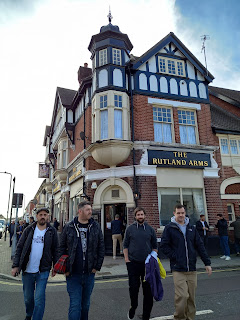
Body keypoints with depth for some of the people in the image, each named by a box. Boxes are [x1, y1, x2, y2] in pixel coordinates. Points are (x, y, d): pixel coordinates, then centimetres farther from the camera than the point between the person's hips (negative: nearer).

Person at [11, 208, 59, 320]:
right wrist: (15, 265, -3)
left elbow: (55, 250, 4)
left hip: (43, 271, -2)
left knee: (39, 299, -5)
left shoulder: (52, 231, -1)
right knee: (28, 297, 17)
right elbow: (19, 248, 3)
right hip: (27, 270, 2)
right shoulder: (29, 230, 1)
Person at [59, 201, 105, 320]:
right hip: (73, 274, -2)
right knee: (75, 305, 0)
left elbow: (101, 248, 3)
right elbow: (62, 248, 2)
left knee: (86, 304, 18)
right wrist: (65, 268, -3)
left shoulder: (95, 227, 1)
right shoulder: (69, 227, -3)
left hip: (89, 273, 2)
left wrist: (97, 266, -1)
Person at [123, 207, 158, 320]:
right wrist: (127, 260, -3)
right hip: (133, 263, -1)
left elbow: (155, 246, 10)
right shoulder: (130, 229, 1)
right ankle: (133, 307, 31)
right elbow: (125, 246, 3)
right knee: (133, 287, 3)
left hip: (147, 263, 2)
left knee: (148, 289, 7)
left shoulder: (150, 229, 4)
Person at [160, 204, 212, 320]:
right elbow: (164, 245, -4)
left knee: (191, 297, 11)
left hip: (192, 269, 4)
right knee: (182, 296, -9)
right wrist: (175, 257, -12)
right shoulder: (169, 228, -3)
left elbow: (200, 246, 11)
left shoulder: (191, 228, 10)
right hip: (178, 269, -4)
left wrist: (207, 263, 7)